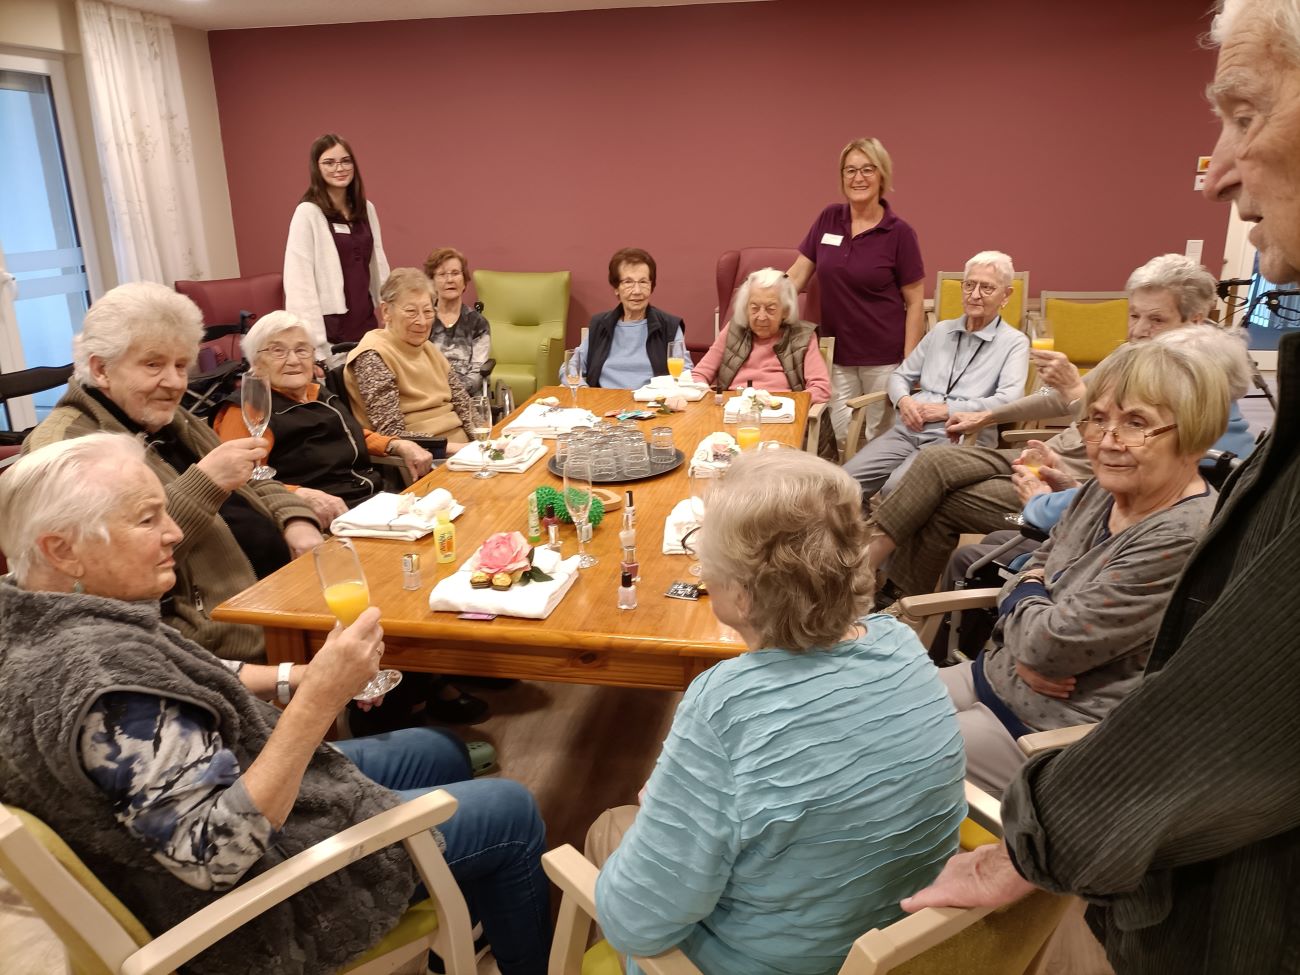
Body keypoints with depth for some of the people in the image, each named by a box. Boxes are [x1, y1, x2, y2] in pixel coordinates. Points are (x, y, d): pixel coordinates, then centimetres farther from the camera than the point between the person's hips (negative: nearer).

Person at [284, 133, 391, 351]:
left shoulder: (366, 209, 9)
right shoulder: (308, 213, -9)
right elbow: (299, 280, -13)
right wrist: (313, 338, -19)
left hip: (366, 320, 6)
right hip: (332, 325, -6)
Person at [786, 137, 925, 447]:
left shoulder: (899, 233, -7)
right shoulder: (828, 219, 3)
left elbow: (915, 303, -5)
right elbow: (796, 276, 7)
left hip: (884, 359, -3)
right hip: (837, 355, 3)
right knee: (843, 441, 6)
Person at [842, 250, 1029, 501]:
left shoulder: (1014, 343, 4)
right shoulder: (941, 330, 20)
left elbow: (1008, 401, -11)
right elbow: (900, 375, 21)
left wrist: (947, 410, -14)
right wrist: (903, 401, -3)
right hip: (907, 430, 5)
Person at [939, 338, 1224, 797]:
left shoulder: (1184, 538, -28)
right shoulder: (1103, 491, -1)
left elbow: (1050, 645, -28)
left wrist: (1022, 596, -5)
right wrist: (1030, 649, -10)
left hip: (1064, 725, -8)